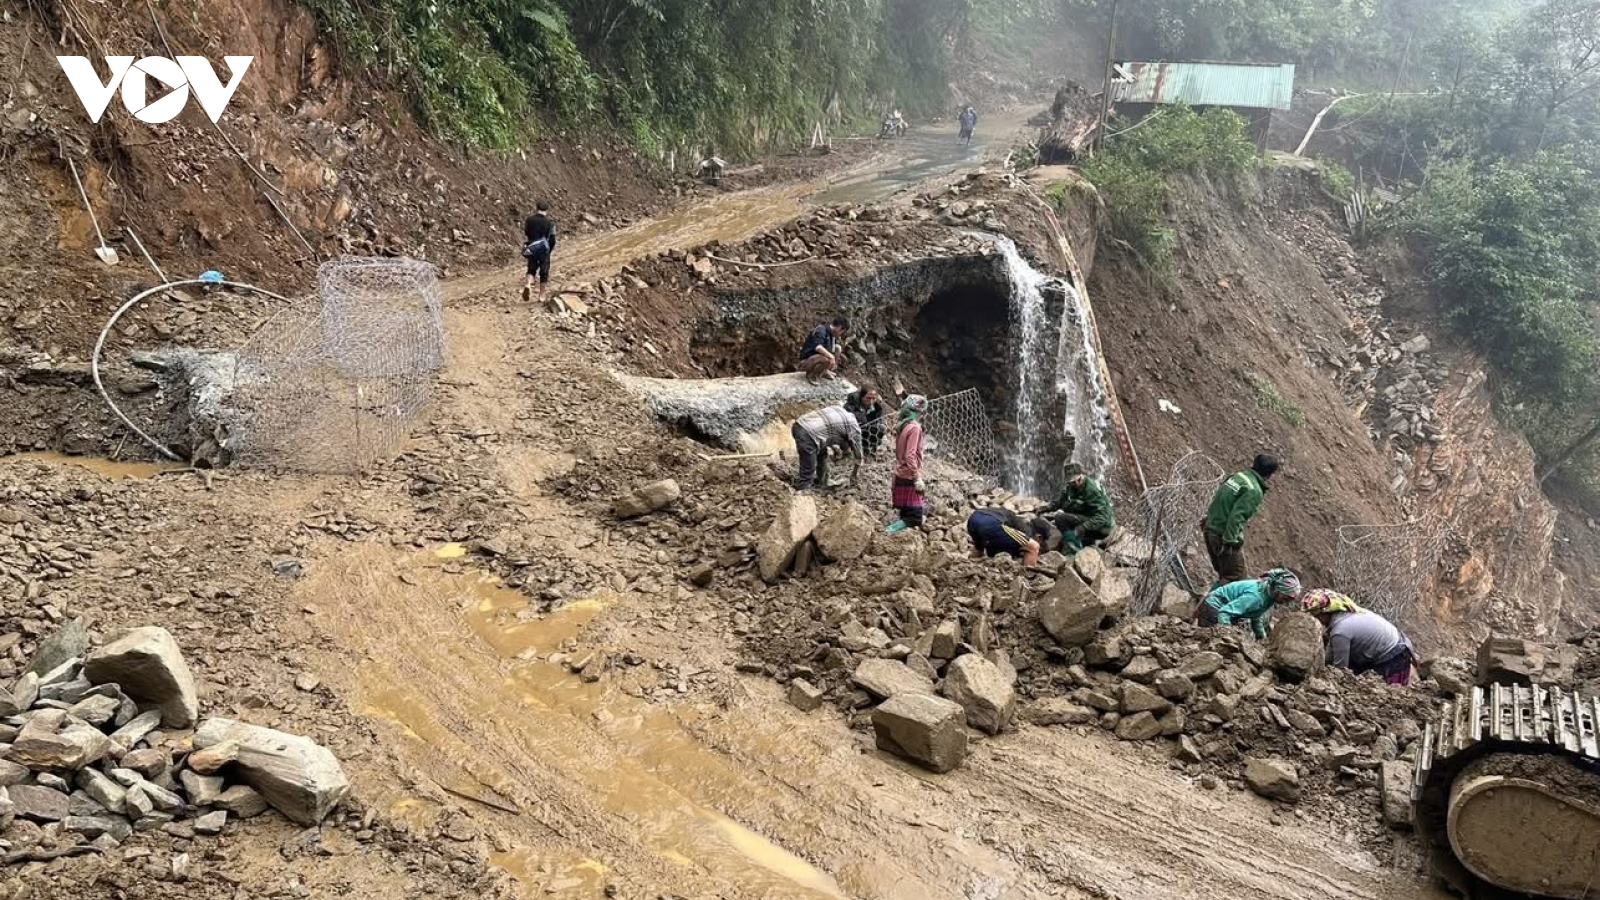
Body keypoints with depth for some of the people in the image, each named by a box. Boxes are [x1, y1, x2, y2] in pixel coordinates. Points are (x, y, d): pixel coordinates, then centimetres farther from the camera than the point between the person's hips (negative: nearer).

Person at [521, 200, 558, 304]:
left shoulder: (529, 220, -5)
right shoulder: (549, 223, -11)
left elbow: (525, 233, 9)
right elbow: (552, 239, -7)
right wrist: (550, 249, 9)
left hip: (531, 249, 2)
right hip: (544, 250, -2)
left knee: (531, 269, 17)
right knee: (544, 272, 10)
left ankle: (528, 285, -12)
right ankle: (541, 295, 14)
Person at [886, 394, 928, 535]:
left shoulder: (902, 425, 7)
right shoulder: (914, 427, -17)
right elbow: (910, 456, -22)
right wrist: (918, 478, -19)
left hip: (900, 475, 9)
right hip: (909, 477, -9)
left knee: (906, 513, 13)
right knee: (914, 518, -7)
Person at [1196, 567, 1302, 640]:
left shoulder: (1269, 595, -4)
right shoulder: (1255, 596, -32)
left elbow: (1256, 618, 11)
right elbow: (1224, 612, -36)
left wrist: (1263, 638, 6)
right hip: (1213, 609, -9)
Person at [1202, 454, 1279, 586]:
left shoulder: (1239, 476, 9)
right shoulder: (1254, 491, -16)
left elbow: (1215, 498, 14)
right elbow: (1237, 516, -24)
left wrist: (1207, 520, 22)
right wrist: (1229, 541, -23)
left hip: (1210, 529, 9)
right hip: (1224, 535, -9)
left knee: (1224, 573, 22)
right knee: (1235, 576, -1)